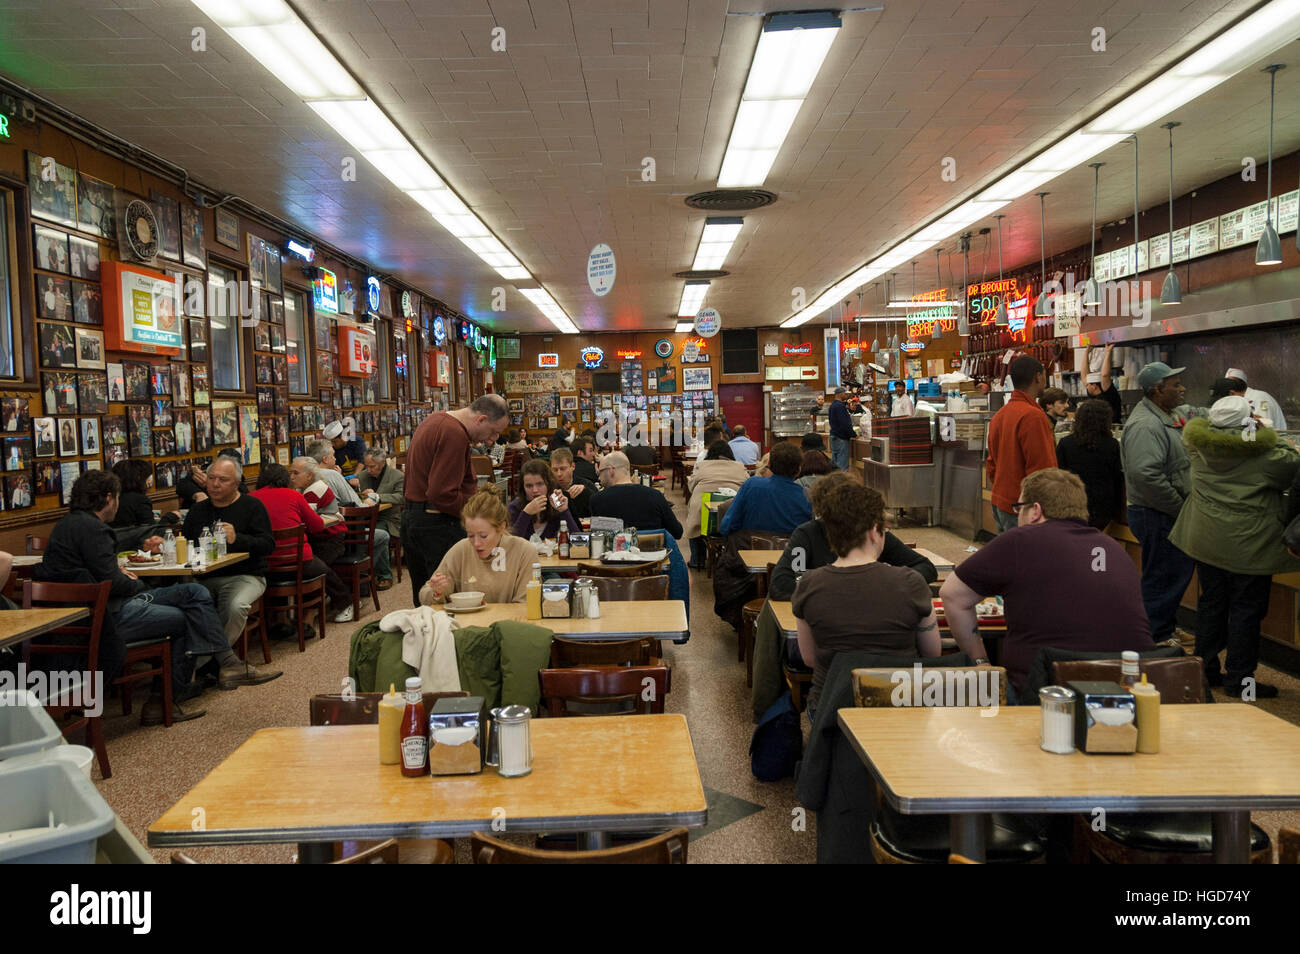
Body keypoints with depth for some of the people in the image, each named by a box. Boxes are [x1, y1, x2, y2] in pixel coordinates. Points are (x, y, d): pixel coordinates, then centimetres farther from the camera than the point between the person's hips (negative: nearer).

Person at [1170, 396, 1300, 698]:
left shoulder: (1199, 446, -1)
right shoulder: (1267, 454, -14)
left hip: (1206, 539, 5)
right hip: (1248, 545, -5)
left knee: (1211, 603, 16)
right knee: (1246, 609, 3)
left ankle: (1206, 670, 24)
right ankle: (1239, 679, 8)